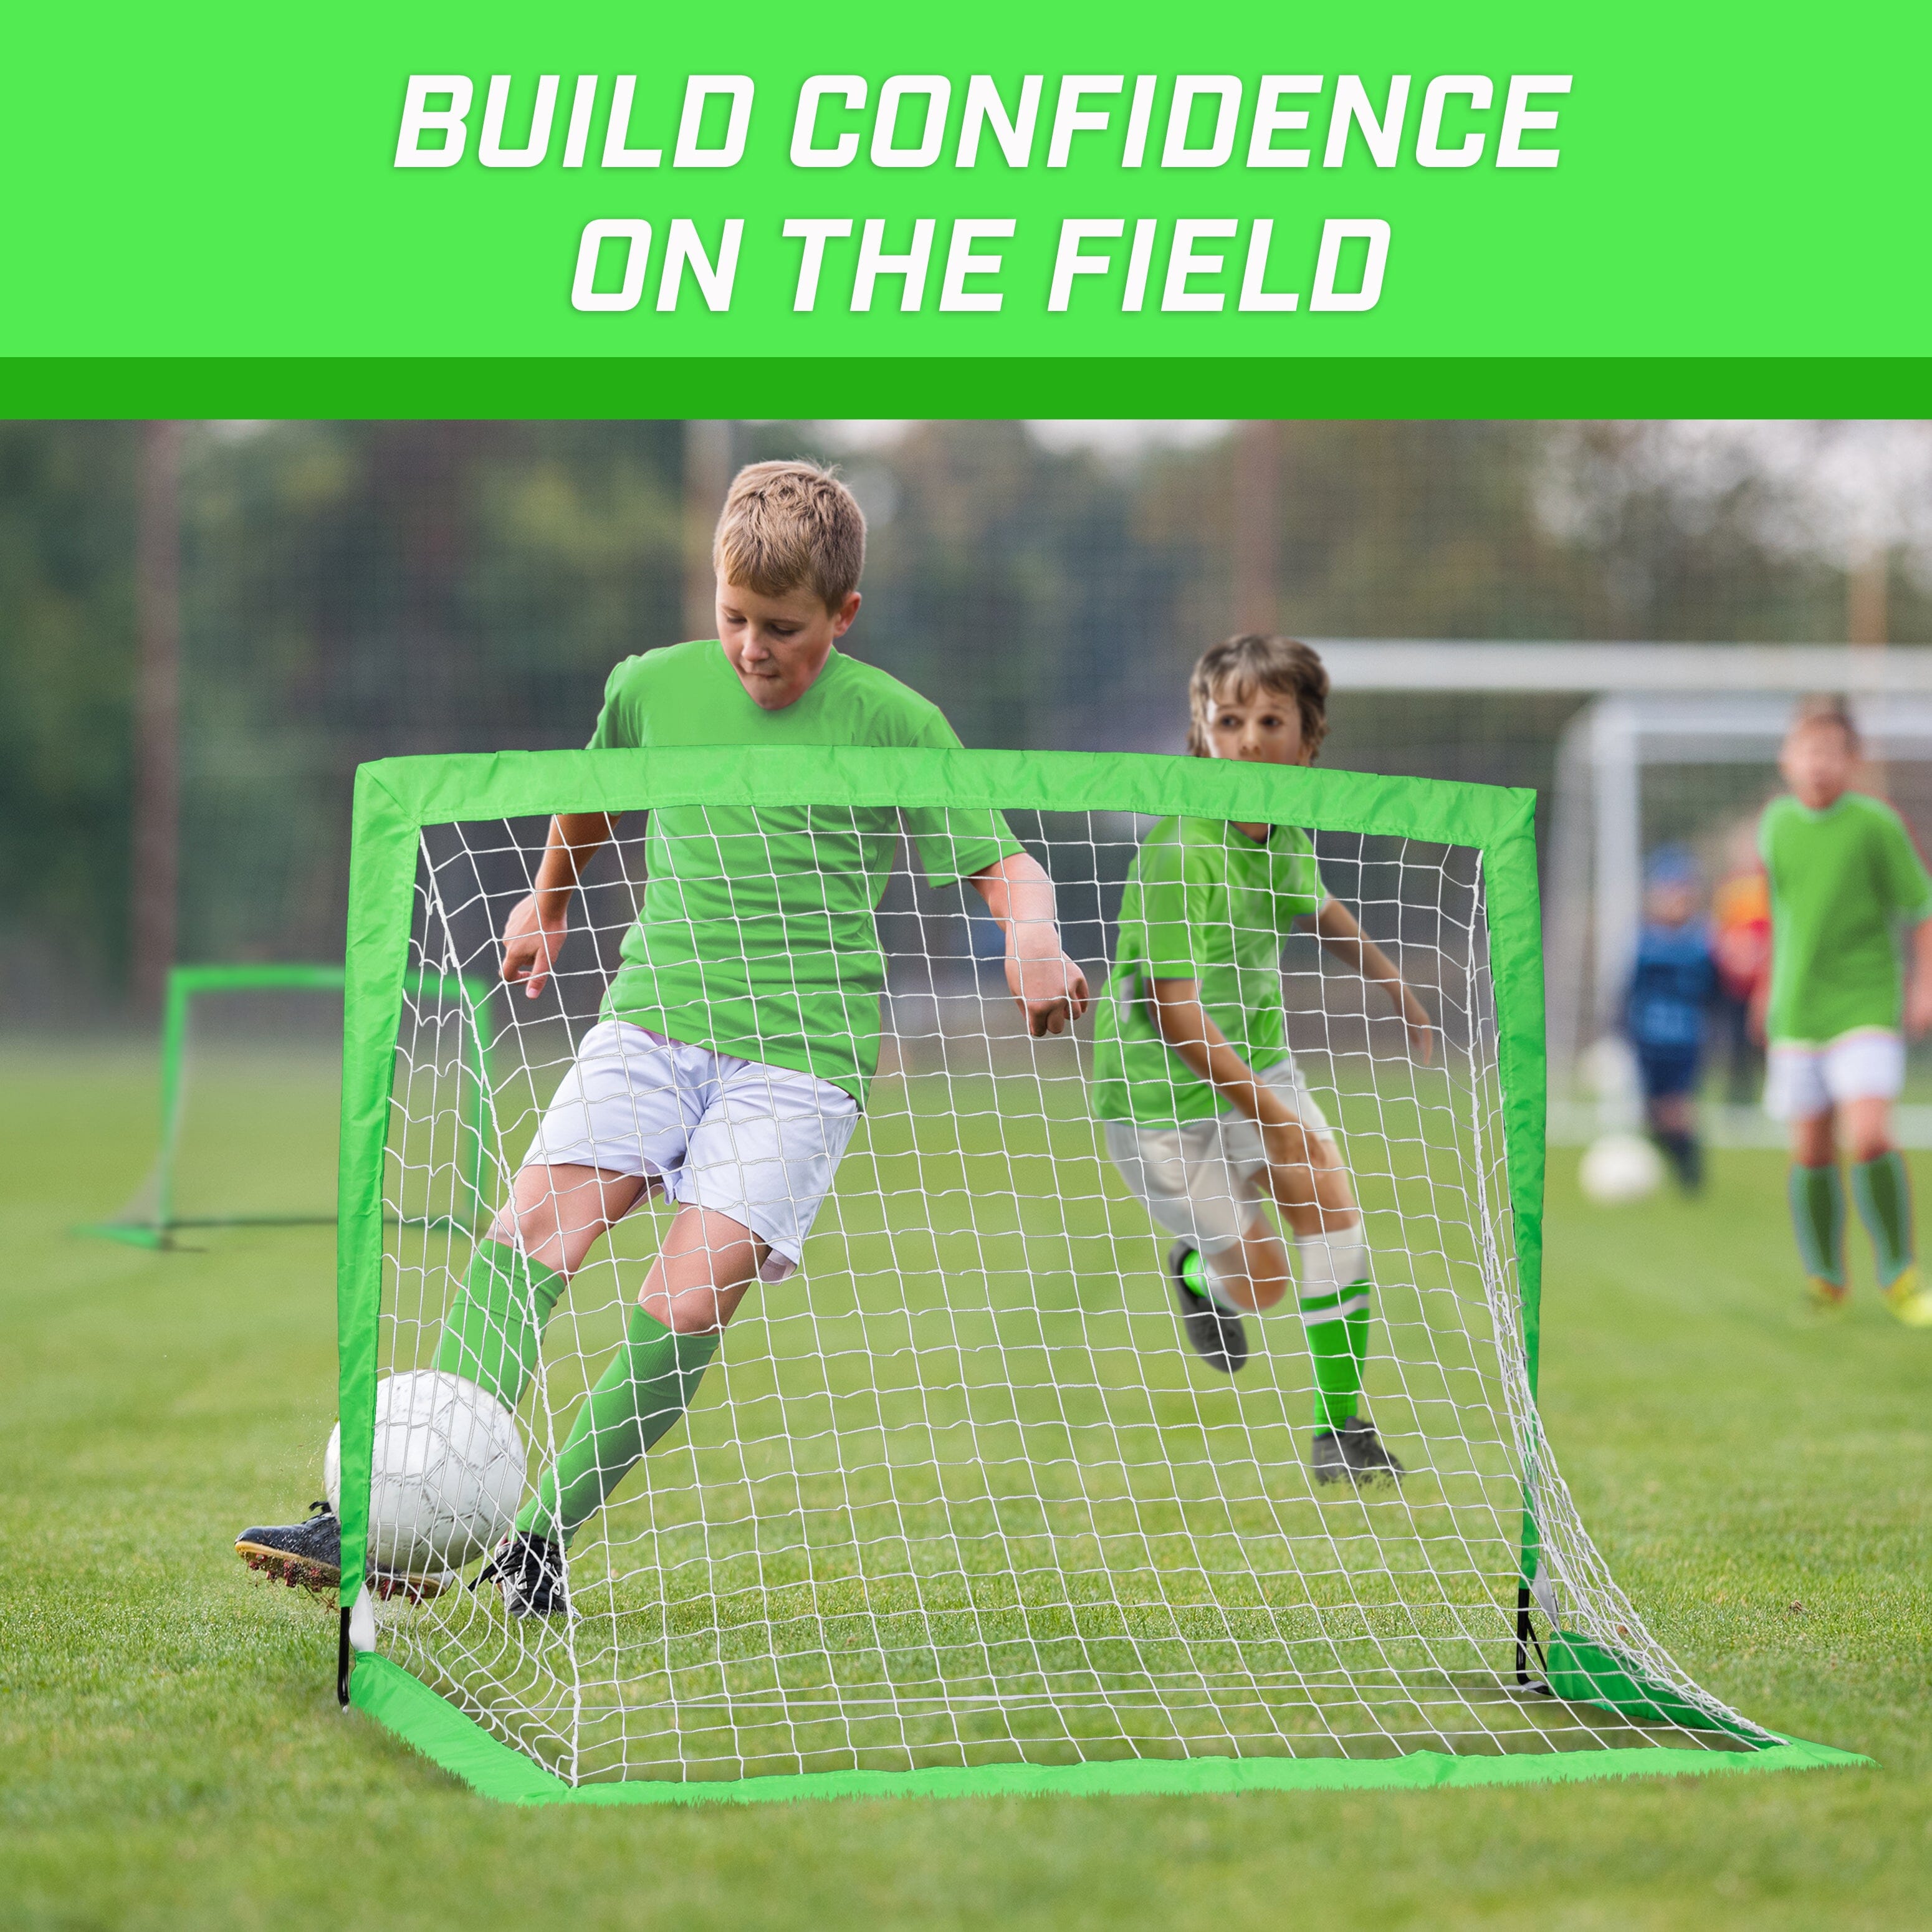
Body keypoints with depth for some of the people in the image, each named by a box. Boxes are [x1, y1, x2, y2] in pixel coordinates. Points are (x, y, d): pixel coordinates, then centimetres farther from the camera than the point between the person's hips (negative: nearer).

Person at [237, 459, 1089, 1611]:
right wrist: (548, 901, 41)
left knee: (690, 1304, -19)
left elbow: (1005, 864, 1)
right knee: (532, 1228, -20)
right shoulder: (656, 687, 7)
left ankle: (544, 1536, -6)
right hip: (652, 1020, 3)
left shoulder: (894, 725, -3)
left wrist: (1035, 940, -20)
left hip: (800, 1060, -3)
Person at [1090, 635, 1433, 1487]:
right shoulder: (1180, 847, -28)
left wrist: (1392, 984, 33)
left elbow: (1313, 905, 21)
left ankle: (1341, 1424, 0)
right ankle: (1197, 1274, 38)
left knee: (1328, 1198, -13)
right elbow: (1174, 1009, -30)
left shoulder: (1285, 833, -5)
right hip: (1160, 1093, -6)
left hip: (1255, 1059, 6)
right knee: (1259, 1281, -1)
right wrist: (1273, 1118, -30)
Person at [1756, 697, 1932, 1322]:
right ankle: (1825, 1282, 20)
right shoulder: (1775, 823, 5)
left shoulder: (1876, 823, -8)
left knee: (1869, 1136, -17)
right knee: (1811, 1149, 6)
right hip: (1796, 1011, 4)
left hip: (1866, 1005, -4)